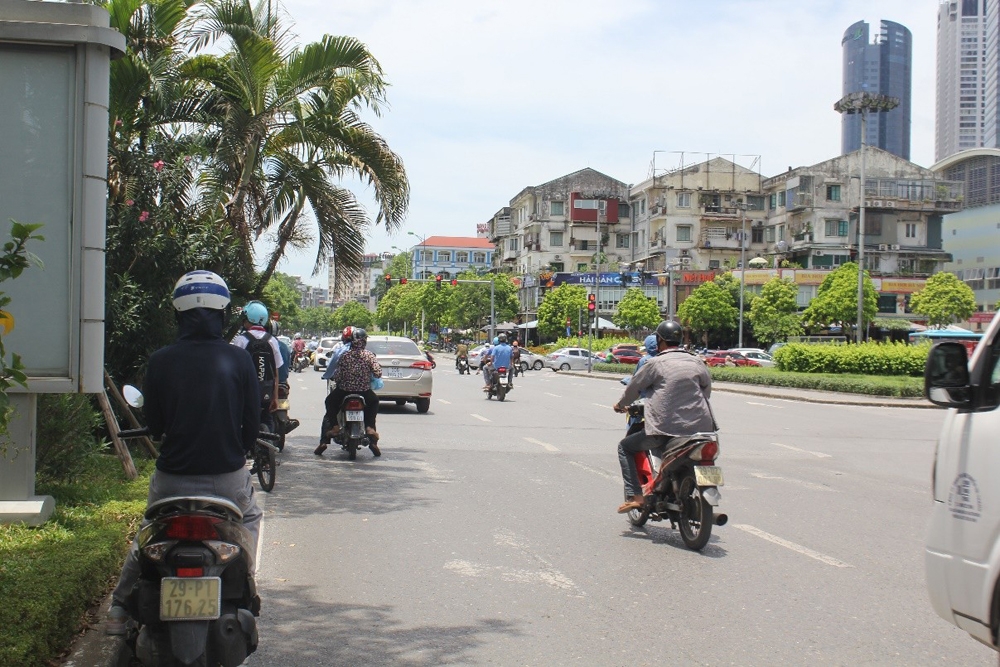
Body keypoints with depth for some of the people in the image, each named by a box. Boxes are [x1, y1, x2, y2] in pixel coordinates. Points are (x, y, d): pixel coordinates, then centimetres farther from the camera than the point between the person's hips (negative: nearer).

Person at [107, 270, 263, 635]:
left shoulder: (160, 361, -5)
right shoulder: (239, 359, -6)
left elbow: (152, 423, 5)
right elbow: (252, 423, 0)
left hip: (173, 478, 1)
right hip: (228, 477, 0)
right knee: (250, 520, 29)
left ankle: (119, 611, 28)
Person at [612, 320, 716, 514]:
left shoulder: (655, 363, -3)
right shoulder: (697, 363, 9)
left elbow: (634, 388, 8)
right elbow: (707, 390, 22)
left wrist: (620, 405, 27)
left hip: (666, 429, -5)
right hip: (699, 428, 5)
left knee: (625, 447, 14)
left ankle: (635, 496, 3)